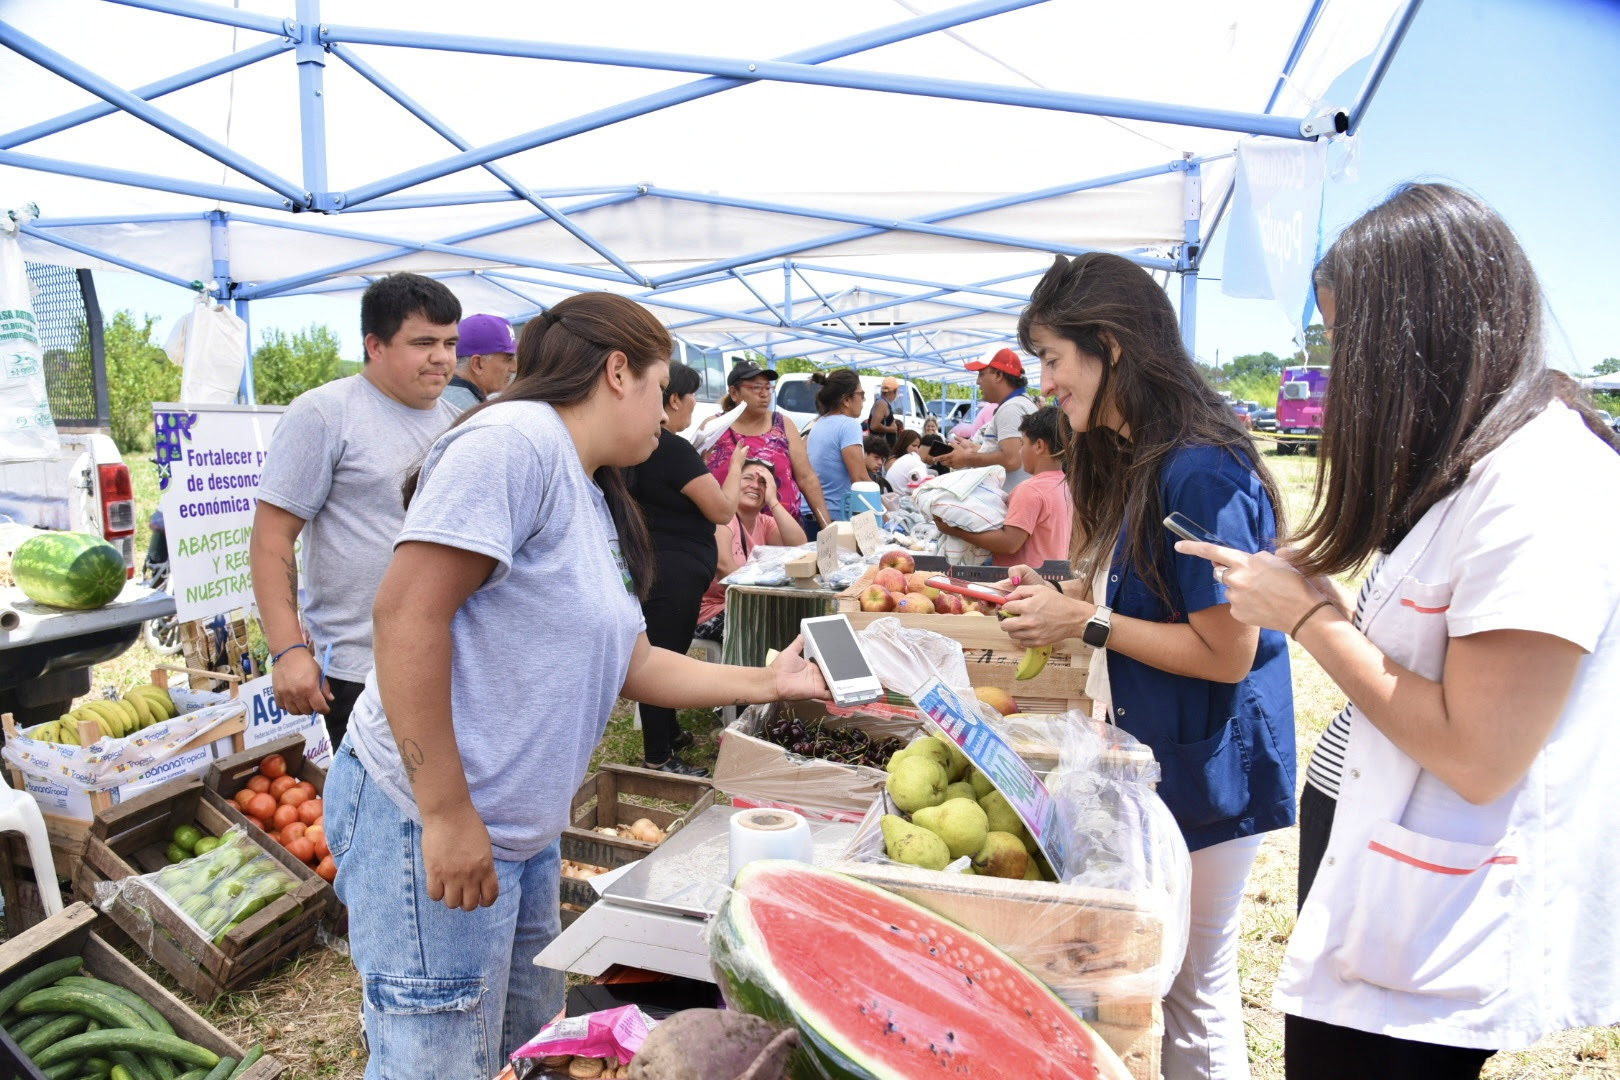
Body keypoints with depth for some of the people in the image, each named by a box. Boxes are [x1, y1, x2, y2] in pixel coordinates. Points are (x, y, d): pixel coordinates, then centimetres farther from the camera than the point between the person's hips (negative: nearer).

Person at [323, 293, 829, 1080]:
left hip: (525, 834, 9)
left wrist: (769, 682, 19)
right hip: (428, 819, -9)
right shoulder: (514, 440, -16)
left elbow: (631, 665, 18)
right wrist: (449, 815, -23)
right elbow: (406, 614, -23)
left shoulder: (597, 505, 12)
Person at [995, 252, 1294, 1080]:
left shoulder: (1200, 474, -23)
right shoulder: (1132, 461, 8)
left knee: (1194, 987, 9)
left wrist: (1086, 623, -20)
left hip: (1206, 772, -9)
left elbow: (1228, 653, -23)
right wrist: (1062, 595, 3)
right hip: (1144, 754, 9)